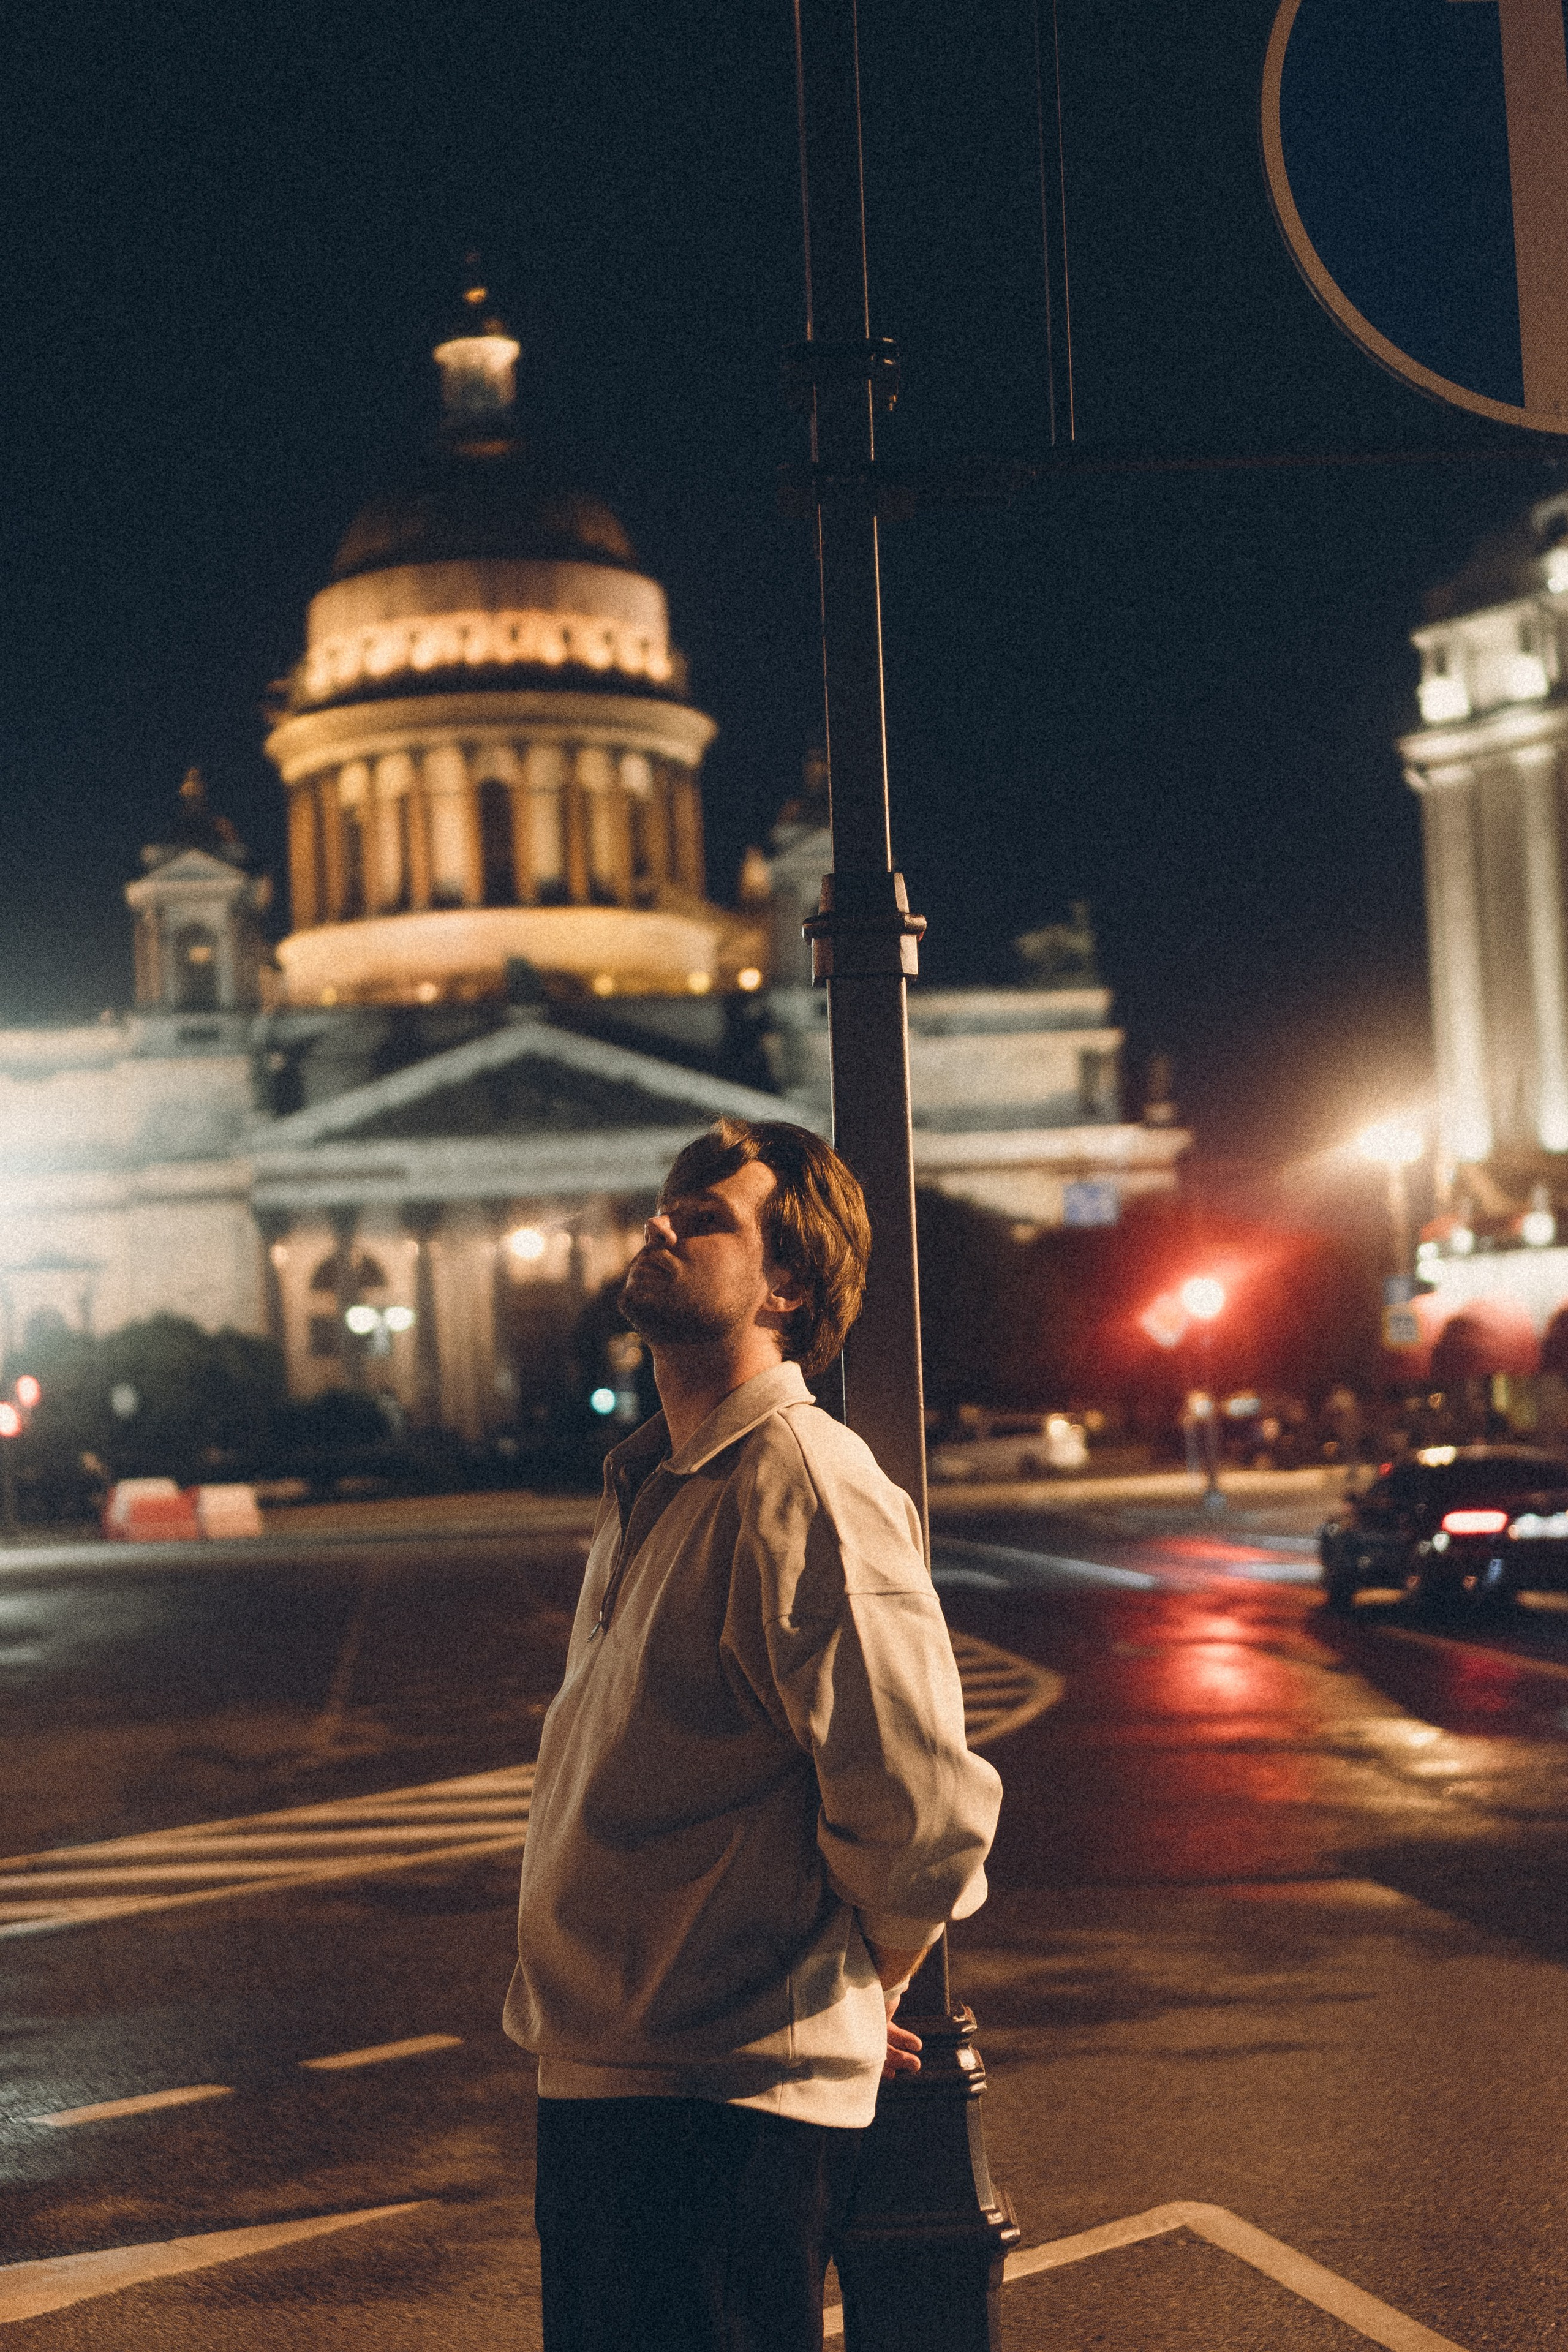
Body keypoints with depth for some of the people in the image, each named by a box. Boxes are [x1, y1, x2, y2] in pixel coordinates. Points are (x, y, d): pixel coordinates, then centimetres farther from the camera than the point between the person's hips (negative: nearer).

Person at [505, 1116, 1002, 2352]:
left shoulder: (804, 1487, -19)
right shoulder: (649, 1485, 13)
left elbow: (925, 1809, -24)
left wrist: (857, 1983, -6)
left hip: (725, 2106, -9)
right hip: (599, 2076, 10)